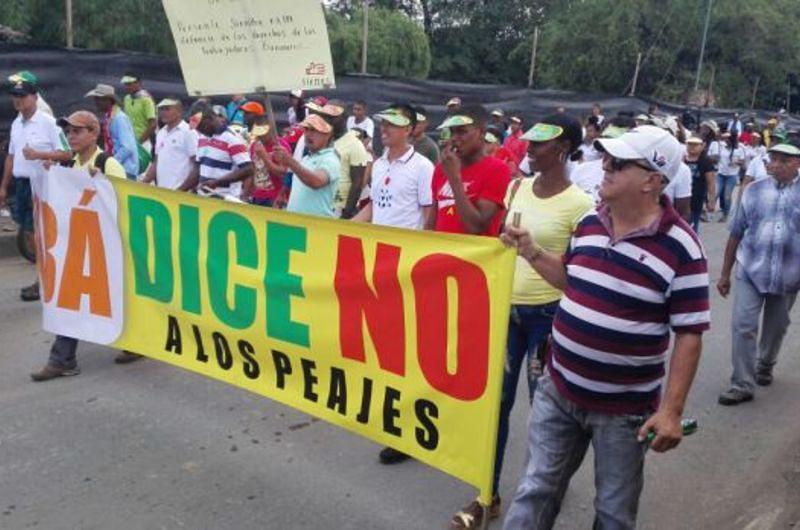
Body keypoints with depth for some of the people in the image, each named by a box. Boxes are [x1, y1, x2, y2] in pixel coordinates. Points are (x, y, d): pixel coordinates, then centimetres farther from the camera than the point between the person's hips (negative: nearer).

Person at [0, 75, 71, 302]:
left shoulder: (48, 122, -11)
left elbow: (66, 154, -14)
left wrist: (38, 155, -24)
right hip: (21, 183, 8)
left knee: (37, 233, -4)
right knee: (29, 233, 13)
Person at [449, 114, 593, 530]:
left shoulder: (579, 204, -12)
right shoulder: (516, 188, 5)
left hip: (547, 313, -5)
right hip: (507, 307, 5)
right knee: (496, 401, 8)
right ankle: (489, 496, 20)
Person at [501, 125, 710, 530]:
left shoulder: (680, 248, -17)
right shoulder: (589, 223, 1)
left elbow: (689, 335, -14)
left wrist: (671, 410, -17)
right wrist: (532, 252, 2)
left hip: (623, 408, -4)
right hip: (557, 390, 5)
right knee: (536, 491, 15)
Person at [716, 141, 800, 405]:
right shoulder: (754, 191, -1)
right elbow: (736, 234, 4)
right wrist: (725, 273, 6)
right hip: (750, 271, 0)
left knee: (776, 327, 17)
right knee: (743, 326, -5)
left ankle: (764, 366, 41)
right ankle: (742, 385, 3)